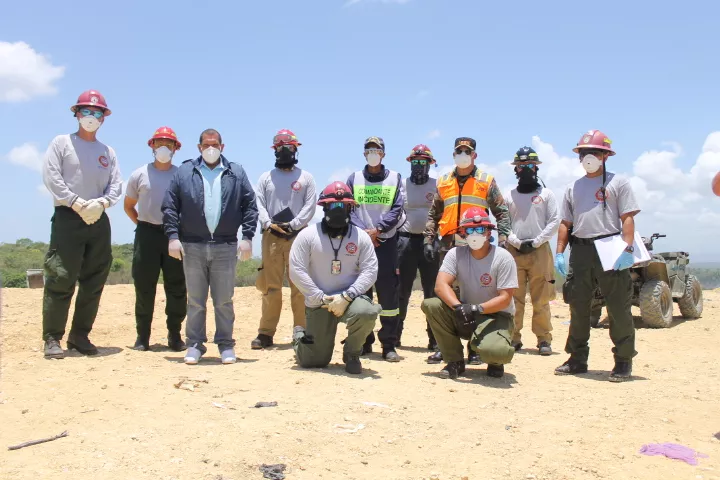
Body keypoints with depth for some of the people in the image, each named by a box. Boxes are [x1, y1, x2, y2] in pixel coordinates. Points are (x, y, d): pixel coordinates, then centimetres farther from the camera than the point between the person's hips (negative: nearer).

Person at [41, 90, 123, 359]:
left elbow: (116, 185, 9)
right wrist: (77, 203, -14)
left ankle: (80, 335, 14)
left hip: (99, 220, 5)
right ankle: (52, 338, -3)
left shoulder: (108, 152, 17)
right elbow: (51, 177, -5)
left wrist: (101, 203, -11)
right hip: (67, 218, -4)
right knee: (60, 280, -10)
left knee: (94, 283, 5)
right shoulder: (61, 143, 5)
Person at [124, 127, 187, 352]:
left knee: (177, 287, 1)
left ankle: (174, 335, 11)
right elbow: (128, 206, 16)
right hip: (147, 234, 0)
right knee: (144, 287, 2)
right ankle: (142, 335, 10)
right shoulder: (139, 175, 6)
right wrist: (142, 224, 6)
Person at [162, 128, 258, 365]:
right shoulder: (184, 172, 8)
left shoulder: (236, 173, 9)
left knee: (224, 300, 6)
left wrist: (247, 237, -4)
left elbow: (250, 206, 6)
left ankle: (226, 345, 15)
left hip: (226, 247, 0)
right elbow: (169, 206, 4)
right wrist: (173, 236, -6)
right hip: (192, 246, 0)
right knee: (195, 300, 7)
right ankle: (194, 345, 16)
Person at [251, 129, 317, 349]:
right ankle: (266, 333, 5)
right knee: (270, 286, 2)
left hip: (298, 237, -1)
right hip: (271, 236, 1)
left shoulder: (306, 177, 11)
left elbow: (310, 206, 1)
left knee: (299, 286, -2)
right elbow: (259, 205, 4)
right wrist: (269, 224, -13)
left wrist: (293, 225, -12)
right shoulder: (265, 177, 15)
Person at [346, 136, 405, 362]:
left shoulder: (395, 178, 10)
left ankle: (389, 345, -1)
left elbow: (397, 210, -1)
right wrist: (363, 232, -12)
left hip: (387, 242, -1)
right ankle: (364, 341, 10)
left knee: (388, 292, -5)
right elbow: (349, 208, 3)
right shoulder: (354, 178, 13)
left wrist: (378, 229, -14)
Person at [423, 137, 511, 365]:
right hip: (448, 246, 2)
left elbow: (501, 213, 6)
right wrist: (428, 240, 6)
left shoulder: (486, 181, 7)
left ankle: (475, 348, 7)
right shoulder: (443, 182, 14)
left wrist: (502, 240, -5)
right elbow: (433, 215, 17)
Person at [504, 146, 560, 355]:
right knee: (513, 298, 1)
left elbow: (554, 221, 2)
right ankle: (513, 338, 7)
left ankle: (544, 339, 5)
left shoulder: (546, 193, 9)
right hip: (514, 251, 1)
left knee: (541, 299, -1)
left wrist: (536, 242, -8)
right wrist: (517, 242, -7)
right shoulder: (509, 196, 12)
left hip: (539, 251, -1)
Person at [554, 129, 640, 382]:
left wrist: (627, 249, -15)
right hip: (580, 250, 5)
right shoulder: (573, 188, 18)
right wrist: (559, 253, 8)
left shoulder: (618, 182, 4)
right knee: (578, 306, 8)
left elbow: (628, 218, -4)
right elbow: (565, 223, 17)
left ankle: (623, 361, 6)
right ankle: (578, 358, 19)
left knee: (619, 307, -3)